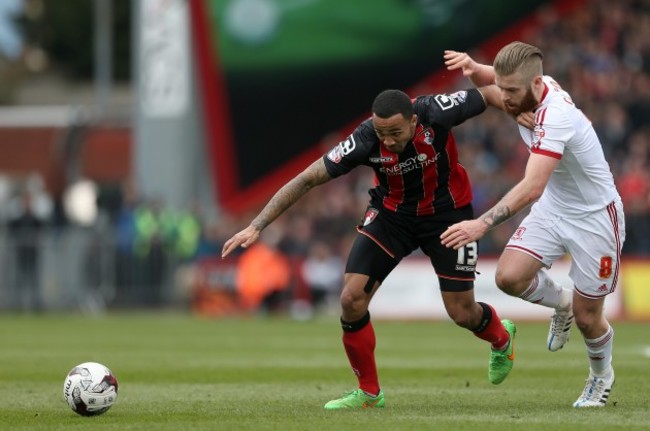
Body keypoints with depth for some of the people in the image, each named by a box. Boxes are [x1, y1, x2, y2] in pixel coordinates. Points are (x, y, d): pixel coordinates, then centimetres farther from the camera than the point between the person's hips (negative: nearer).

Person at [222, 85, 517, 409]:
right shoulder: (365, 141, -30)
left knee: (462, 313, 0)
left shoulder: (436, 113, -31)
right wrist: (256, 226, -27)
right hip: (391, 213, 1)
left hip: (446, 212, -1)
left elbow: (490, 93, -13)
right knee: (351, 298, -13)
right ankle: (368, 392, 7)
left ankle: (501, 340, 38)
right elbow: (307, 179, -24)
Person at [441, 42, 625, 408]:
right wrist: (473, 67, -11)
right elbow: (489, 79, 14)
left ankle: (602, 376, 35)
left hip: (594, 219, -7)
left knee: (586, 316, 3)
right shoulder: (528, 86, -10)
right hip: (553, 209, 7)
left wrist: (483, 224, -52)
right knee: (510, 276, -14)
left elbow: (532, 187, -45)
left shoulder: (555, 116, -35)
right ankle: (562, 303, 19)